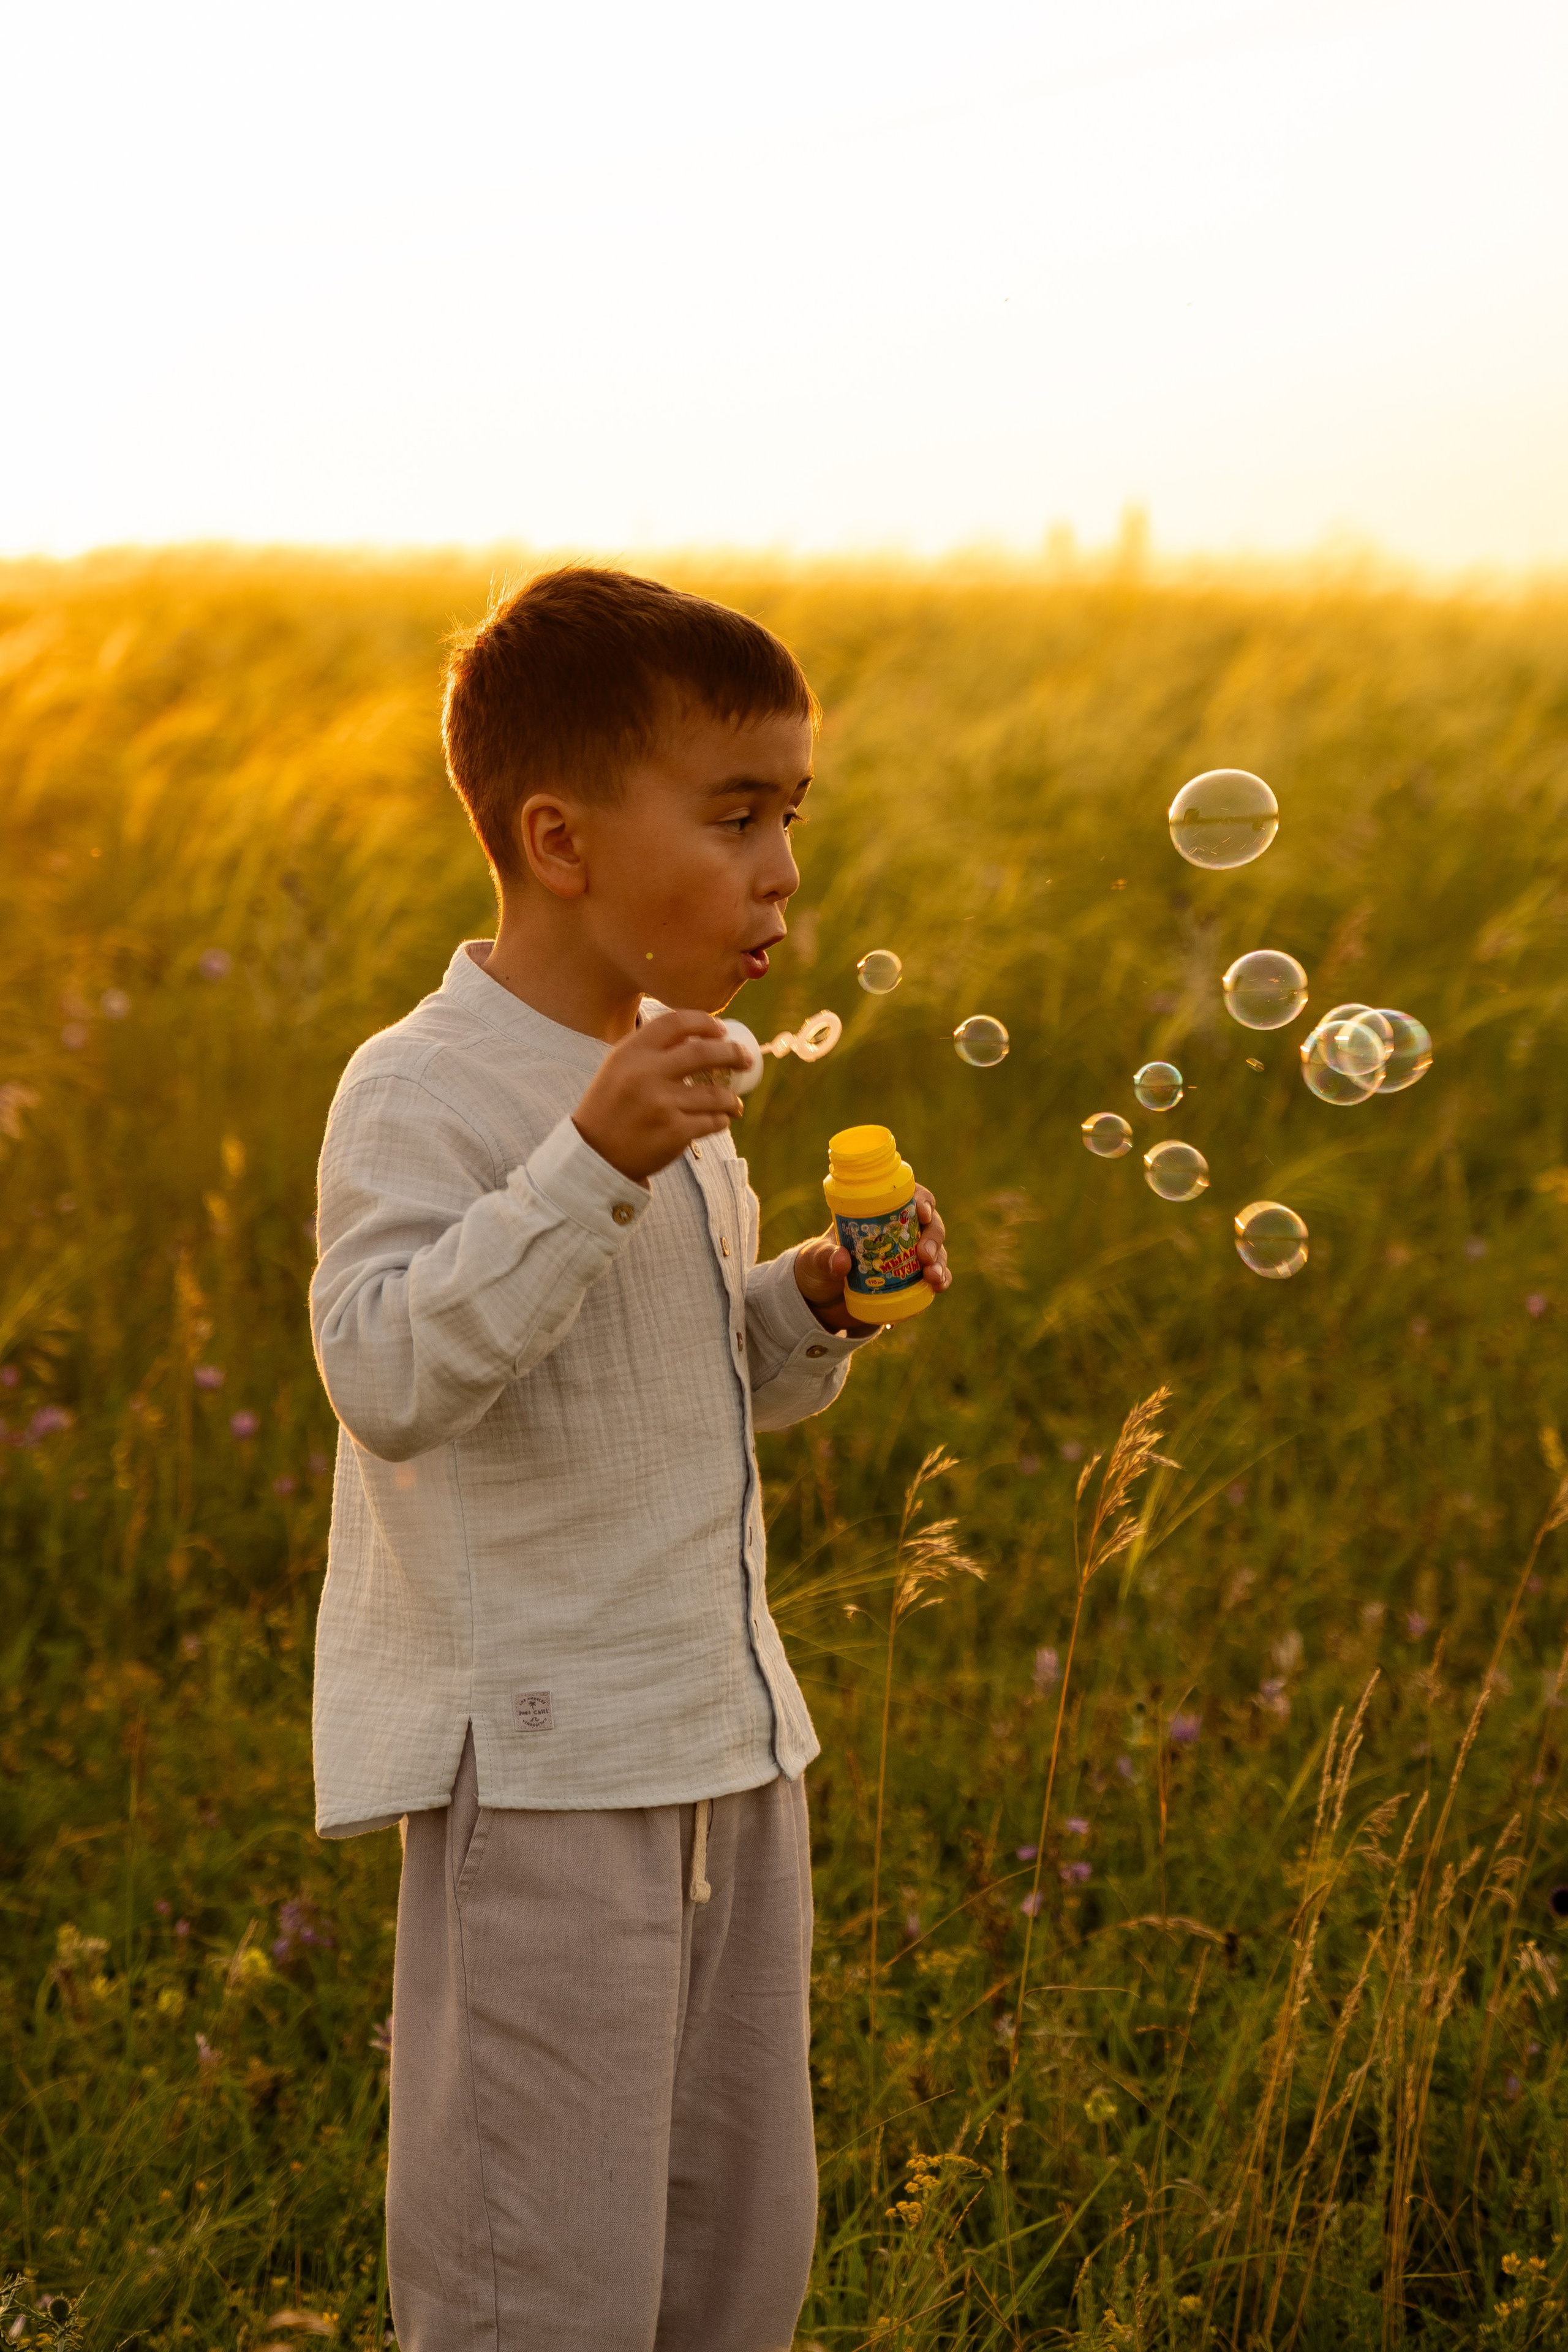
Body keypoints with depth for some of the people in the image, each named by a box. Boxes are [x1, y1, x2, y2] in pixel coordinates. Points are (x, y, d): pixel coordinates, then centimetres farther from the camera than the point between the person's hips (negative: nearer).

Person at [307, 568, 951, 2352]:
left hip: (727, 1747, 9)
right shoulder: (423, 1092, -14)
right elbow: (388, 1380, -28)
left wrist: (815, 1303, 3)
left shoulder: (674, 1074, 12)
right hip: (538, 1769, -8)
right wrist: (590, 1164, -33)